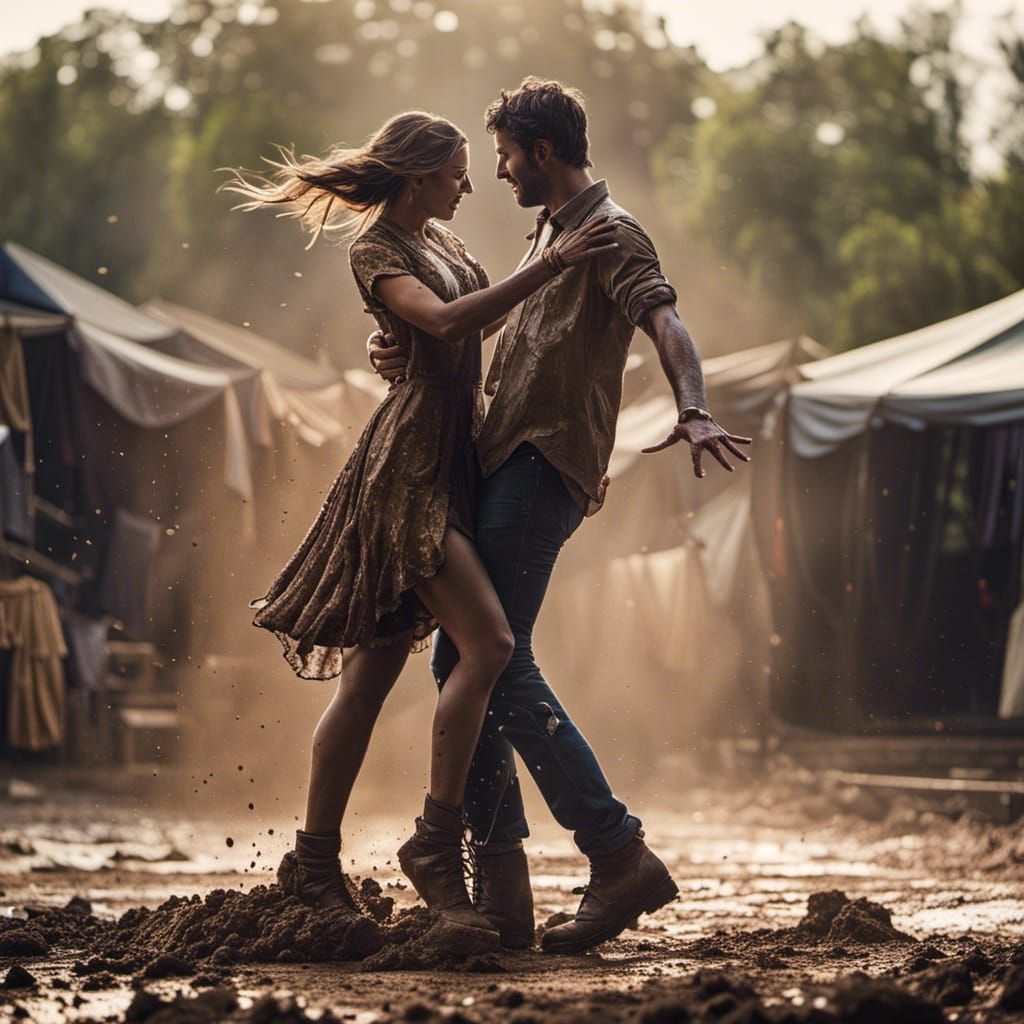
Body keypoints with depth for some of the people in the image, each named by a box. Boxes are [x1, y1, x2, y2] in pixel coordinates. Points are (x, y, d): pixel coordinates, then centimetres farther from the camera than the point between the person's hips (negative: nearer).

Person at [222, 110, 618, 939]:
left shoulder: (439, 238, 19)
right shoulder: (375, 250, -7)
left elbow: (486, 323, 34)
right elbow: (446, 320, -25)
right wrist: (556, 264, -27)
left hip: (453, 459, 9)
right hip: (408, 459, -9)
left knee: (374, 669, 7)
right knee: (489, 642, -20)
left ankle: (315, 862, 10)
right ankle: (436, 843, -14)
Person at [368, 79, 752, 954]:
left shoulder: (611, 233, -4)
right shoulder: (550, 236, 26)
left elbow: (665, 321, -23)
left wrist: (693, 411, -43)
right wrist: (406, 356, 11)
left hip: (547, 467, -10)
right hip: (504, 461, 10)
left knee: (498, 661, -17)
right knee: (459, 658, 6)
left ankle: (621, 856, -14)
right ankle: (499, 886, 7)